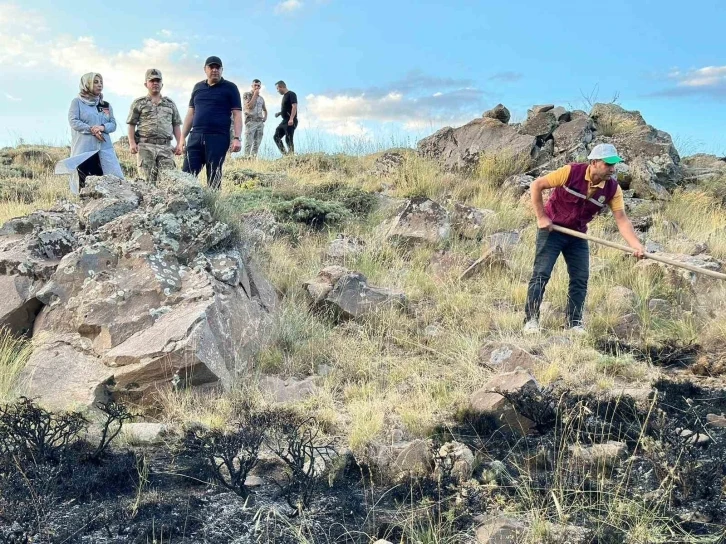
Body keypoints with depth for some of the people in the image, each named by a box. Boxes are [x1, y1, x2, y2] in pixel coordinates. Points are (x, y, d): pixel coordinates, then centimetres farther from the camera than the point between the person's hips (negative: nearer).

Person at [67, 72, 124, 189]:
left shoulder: (106, 105, 18)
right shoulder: (77, 102, 5)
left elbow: (113, 124, 10)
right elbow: (73, 121, -6)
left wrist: (102, 127, -12)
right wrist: (92, 130, -15)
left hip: (104, 148, 4)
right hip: (84, 148, -4)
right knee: (85, 183, -2)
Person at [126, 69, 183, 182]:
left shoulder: (170, 103, 18)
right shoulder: (139, 103, 11)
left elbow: (176, 125, 17)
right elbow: (131, 124, 7)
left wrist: (179, 144, 6)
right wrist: (132, 143, -6)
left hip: (166, 147, 2)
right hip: (146, 146, -2)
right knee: (147, 180, -5)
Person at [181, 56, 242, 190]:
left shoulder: (230, 88, 4)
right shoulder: (198, 87, 17)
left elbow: (237, 114, -2)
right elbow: (191, 113, 20)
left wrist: (236, 138, -13)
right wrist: (182, 137, 13)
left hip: (218, 138, -4)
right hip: (196, 137, 4)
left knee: (213, 178, -2)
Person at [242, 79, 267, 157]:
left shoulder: (261, 98, 18)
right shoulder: (246, 95, 2)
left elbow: (264, 109, 32)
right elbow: (249, 106, -13)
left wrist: (265, 117, 11)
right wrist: (255, 95, -8)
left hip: (260, 123, 5)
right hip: (250, 122, -5)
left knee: (257, 143, 4)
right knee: (248, 143, -11)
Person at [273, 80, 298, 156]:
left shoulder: (291, 94, -9)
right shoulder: (285, 96, 19)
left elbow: (294, 106, -20)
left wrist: (291, 119, -29)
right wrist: (279, 113, 14)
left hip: (290, 122, -10)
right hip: (284, 121, 10)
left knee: (288, 139, -11)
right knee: (276, 137, 8)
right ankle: (285, 154, 8)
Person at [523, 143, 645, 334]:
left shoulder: (613, 188, -10)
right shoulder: (571, 172, -22)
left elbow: (622, 219, -12)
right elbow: (537, 185, -15)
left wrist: (636, 245, -25)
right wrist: (541, 217, -16)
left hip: (578, 235, 5)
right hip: (551, 229, -4)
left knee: (580, 278, 1)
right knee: (541, 273, -8)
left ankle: (574, 323, 12)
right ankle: (531, 319, -2)